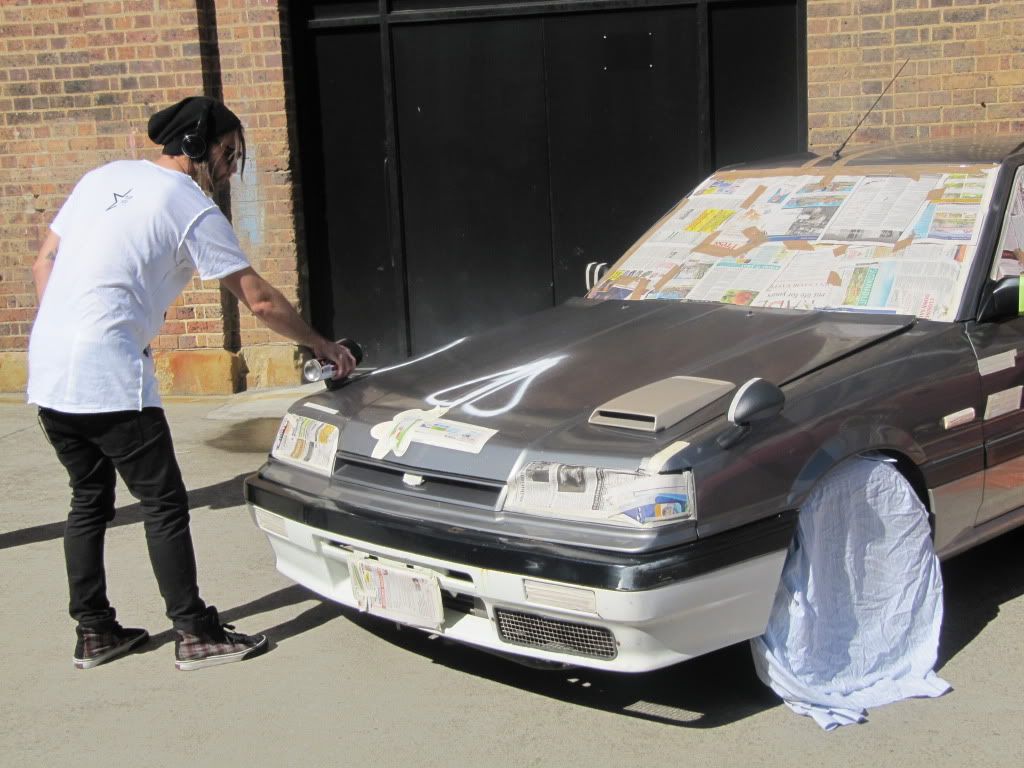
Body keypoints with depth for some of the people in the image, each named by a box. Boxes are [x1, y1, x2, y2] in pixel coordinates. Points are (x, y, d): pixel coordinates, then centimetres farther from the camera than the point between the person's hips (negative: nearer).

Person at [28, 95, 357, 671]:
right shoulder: (192, 207, -4)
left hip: (47, 372, 8)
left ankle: (95, 633, 23)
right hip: (109, 377, -8)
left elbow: (44, 264, 19)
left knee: (90, 500, 17)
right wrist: (323, 346, 9)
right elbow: (260, 300, -2)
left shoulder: (104, 177, 17)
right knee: (164, 503, 2)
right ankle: (196, 634, 7)